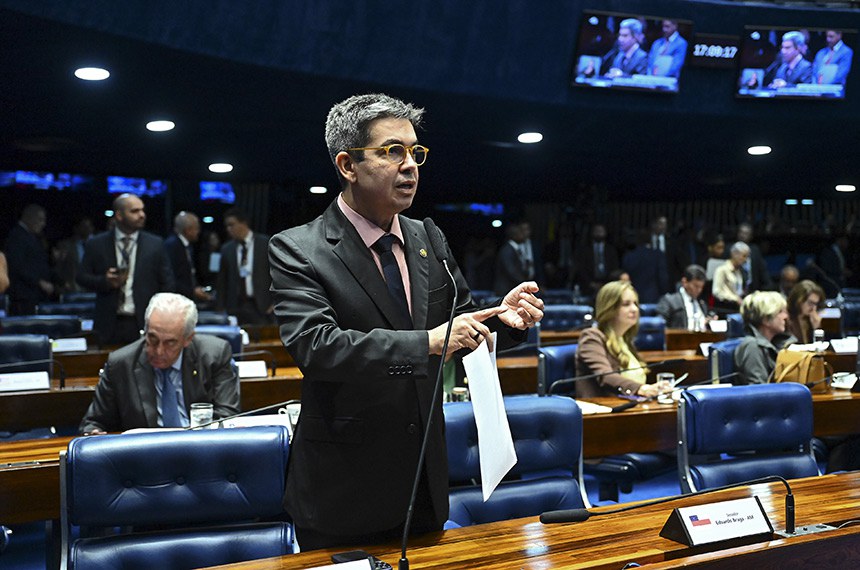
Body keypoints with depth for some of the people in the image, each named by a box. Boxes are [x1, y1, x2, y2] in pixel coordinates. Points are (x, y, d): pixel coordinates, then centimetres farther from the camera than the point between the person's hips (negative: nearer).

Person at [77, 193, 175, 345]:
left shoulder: (154, 244, 4)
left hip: (145, 323, 0)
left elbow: (167, 283, 6)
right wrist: (104, 281, -13)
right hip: (109, 324, 0)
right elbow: (82, 277, 7)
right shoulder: (96, 244, 3)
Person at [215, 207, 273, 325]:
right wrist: (220, 309, 6)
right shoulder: (226, 249, 9)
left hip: (261, 306, -2)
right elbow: (222, 281, 12)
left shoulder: (265, 243, 0)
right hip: (235, 307, 3)